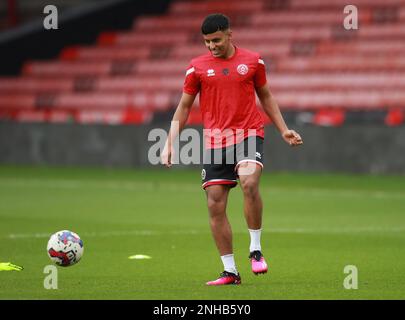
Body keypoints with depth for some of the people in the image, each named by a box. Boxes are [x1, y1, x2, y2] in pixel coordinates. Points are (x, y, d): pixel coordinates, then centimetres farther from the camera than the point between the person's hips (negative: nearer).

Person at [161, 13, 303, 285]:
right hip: (215, 141, 2)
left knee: (249, 183, -29)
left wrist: (284, 130, 12)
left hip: (248, 134, -2)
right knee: (215, 205, -2)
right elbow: (184, 107, 11)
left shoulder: (252, 61, 5)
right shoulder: (198, 67, 5)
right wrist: (170, 143, 3)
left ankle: (256, 249, -13)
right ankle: (230, 271, 8)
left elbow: (266, 96, 18)